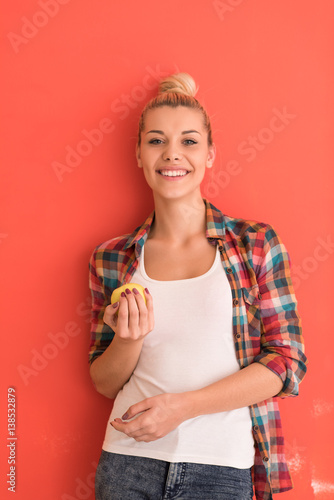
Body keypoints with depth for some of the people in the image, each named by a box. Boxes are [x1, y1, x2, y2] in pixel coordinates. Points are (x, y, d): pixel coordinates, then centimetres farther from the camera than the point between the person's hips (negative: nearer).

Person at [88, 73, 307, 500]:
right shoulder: (111, 259, 2)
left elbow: (287, 363, -5)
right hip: (128, 464, 2)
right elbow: (104, 383, 7)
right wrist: (130, 340, -15)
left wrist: (183, 405, -14)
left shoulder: (256, 243, -3)